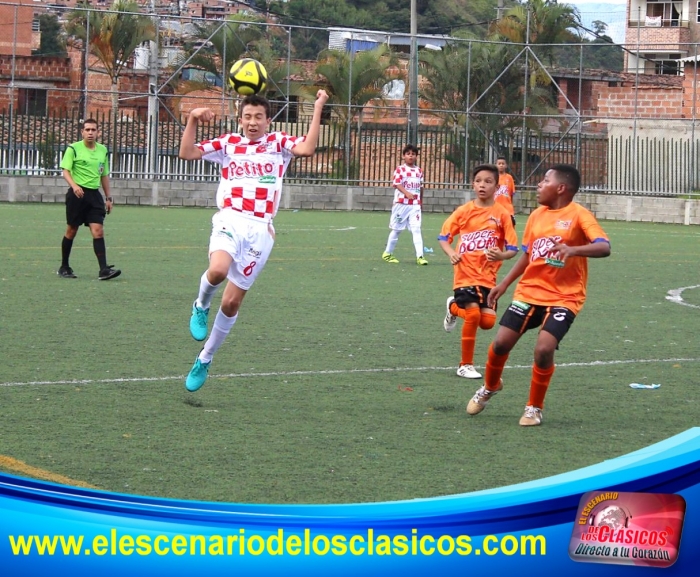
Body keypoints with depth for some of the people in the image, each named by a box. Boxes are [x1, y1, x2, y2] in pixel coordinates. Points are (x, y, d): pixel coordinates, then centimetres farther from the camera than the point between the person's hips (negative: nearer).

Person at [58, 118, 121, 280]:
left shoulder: (102, 150, 11)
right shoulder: (73, 149, -4)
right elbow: (66, 171, -10)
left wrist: (108, 197, 17)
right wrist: (74, 186, -28)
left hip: (94, 194, 3)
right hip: (77, 194, -3)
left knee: (98, 230, -9)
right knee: (72, 230, 5)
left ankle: (103, 269, -16)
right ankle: (64, 267, 20)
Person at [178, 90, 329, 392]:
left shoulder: (278, 143, 8)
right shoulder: (227, 143, 10)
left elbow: (307, 148, -12)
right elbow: (187, 153, 3)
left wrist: (318, 110, -15)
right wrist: (192, 120, -9)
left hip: (260, 230, 1)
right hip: (230, 220, -1)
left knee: (232, 302, 4)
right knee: (218, 270, -34)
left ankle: (204, 360, 24)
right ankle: (201, 307, 0)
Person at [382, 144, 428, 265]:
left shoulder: (419, 171, 10)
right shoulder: (400, 169, -4)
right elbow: (397, 184, -15)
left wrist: (420, 201, 20)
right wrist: (407, 193, -30)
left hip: (415, 205, 3)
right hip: (401, 204, -3)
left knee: (416, 229, -8)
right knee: (396, 229, 7)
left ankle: (419, 256, -14)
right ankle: (387, 253, 22)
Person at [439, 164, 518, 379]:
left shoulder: (502, 214, -1)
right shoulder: (463, 211, 1)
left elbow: (512, 248, -1)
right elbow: (444, 236, 7)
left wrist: (501, 255, -24)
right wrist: (451, 253, -14)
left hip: (488, 276, 1)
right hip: (465, 273, -1)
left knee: (487, 321, -9)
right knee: (473, 315, -16)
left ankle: (455, 307, 23)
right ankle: (466, 365, 3)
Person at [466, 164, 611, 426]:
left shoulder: (579, 215, -11)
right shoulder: (537, 215, 8)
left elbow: (604, 247, -25)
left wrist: (574, 249, -42)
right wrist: (504, 283, 18)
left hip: (564, 298, -5)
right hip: (529, 291, 5)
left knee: (544, 349, -20)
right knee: (501, 343, 1)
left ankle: (535, 408, 3)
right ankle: (490, 387, 33)